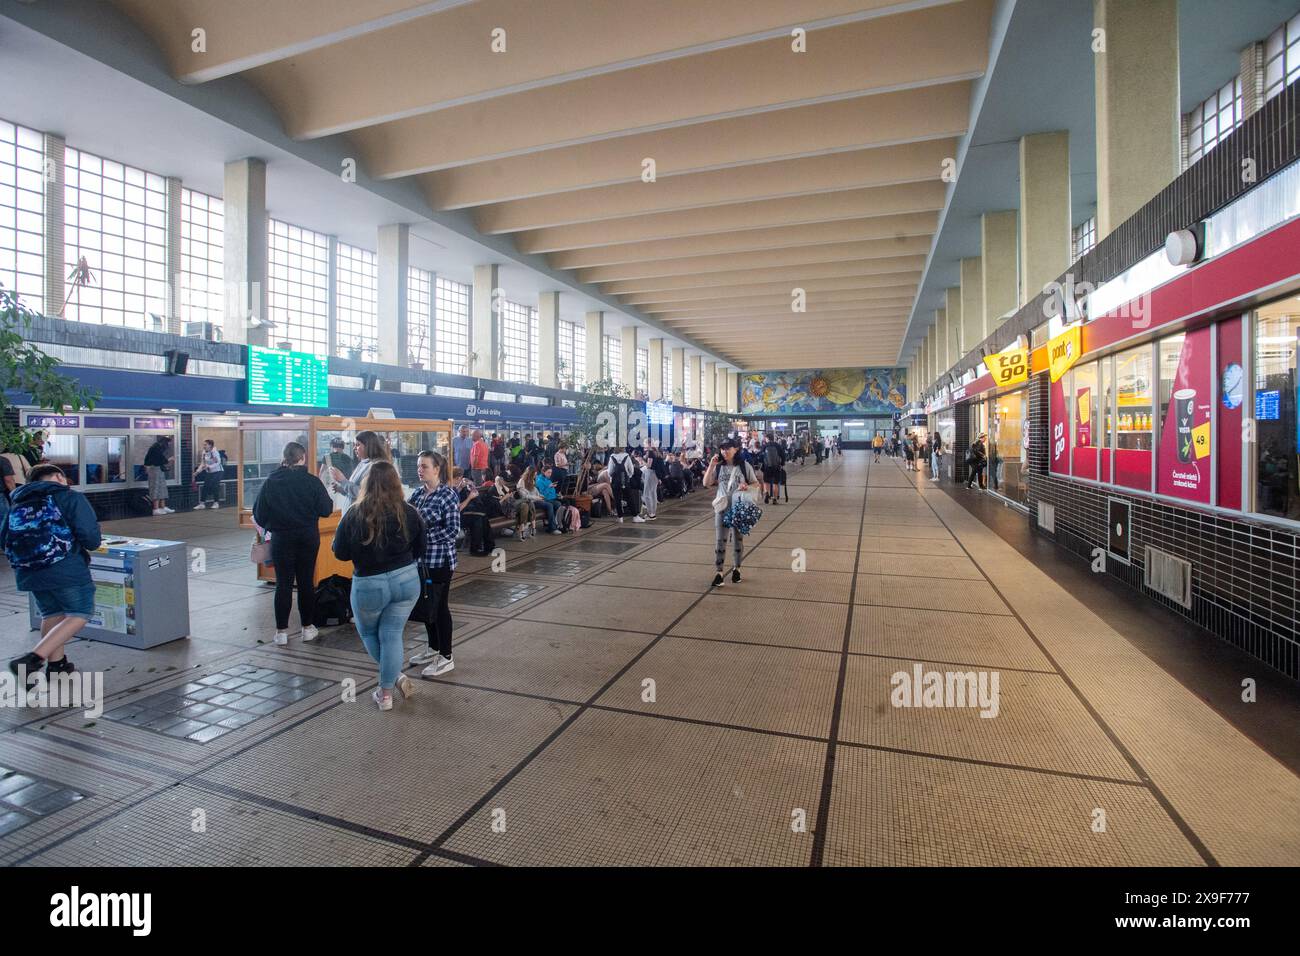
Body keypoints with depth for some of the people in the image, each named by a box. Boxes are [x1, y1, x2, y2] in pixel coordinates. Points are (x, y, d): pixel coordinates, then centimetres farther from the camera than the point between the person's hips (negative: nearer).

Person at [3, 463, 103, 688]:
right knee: (80, 614, 3)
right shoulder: (70, 497, -2)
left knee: (51, 614, 22)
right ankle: (33, 659, -10)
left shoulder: (16, 502, 16)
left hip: (28, 573, 7)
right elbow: (91, 539, -11)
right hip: (65, 568, -7)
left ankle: (56, 664, 26)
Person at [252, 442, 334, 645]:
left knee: (283, 584, 7)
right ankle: (307, 628, 19)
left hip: (281, 539, 0)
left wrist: (269, 525, 17)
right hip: (308, 539, 0)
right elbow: (326, 510, -8)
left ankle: (281, 631, 10)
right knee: (306, 582, 10)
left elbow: (259, 514, -3)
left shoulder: (271, 482, -7)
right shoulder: (312, 482, -11)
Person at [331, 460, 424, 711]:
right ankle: (386, 691, 15)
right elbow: (421, 550, 1)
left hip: (369, 584, -1)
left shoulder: (354, 514, -15)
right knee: (391, 634, 12)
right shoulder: (409, 513, -10)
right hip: (406, 580, 2)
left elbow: (340, 553, -6)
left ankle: (396, 676, 28)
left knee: (368, 632, 23)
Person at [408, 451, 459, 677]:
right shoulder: (417, 493, 7)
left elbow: (453, 530, -17)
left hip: (440, 560, -7)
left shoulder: (448, 495, -13)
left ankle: (446, 657, 12)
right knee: (426, 605, 16)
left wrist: (424, 535, -19)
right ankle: (433, 648, 33)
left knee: (439, 606, 0)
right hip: (420, 559, 7)